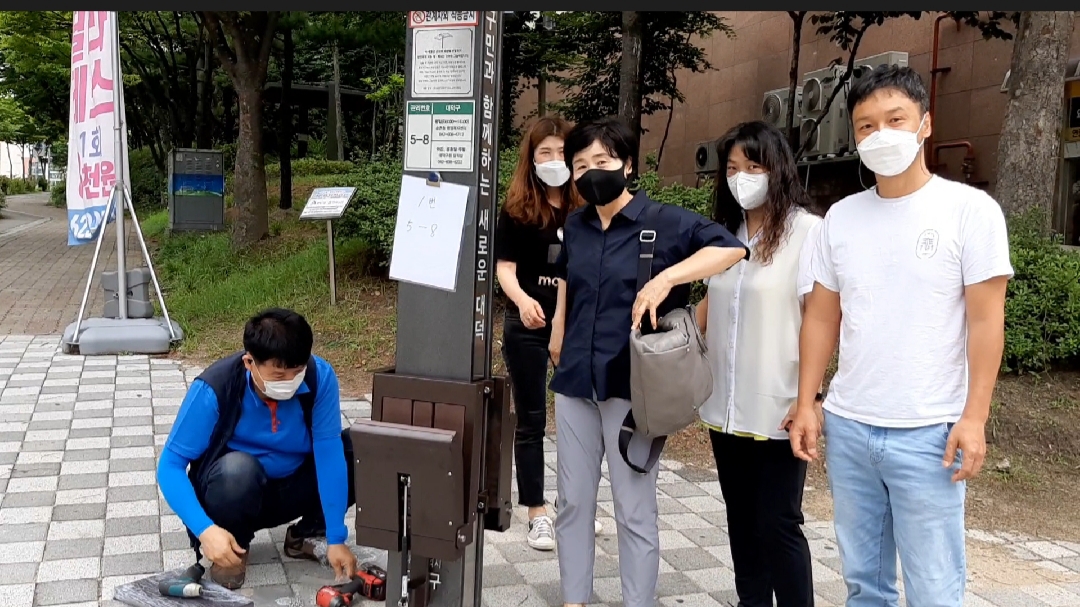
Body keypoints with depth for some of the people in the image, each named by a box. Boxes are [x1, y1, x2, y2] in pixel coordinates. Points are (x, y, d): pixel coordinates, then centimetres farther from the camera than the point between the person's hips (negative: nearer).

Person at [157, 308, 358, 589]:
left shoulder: (320, 377, -22)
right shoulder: (215, 388, -27)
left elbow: (329, 453, -24)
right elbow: (170, 466, -23)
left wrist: (335, 538, -28)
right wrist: (205, 530, -38)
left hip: (291, 489, 3)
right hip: (235, 491, -3)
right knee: (238, 468, -38)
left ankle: (306, 534, 2)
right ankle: (234, 547, -6)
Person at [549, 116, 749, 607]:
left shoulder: (663, 221, -7)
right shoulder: (575, 226, 9)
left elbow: (731, 248, -18)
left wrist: (665, 279, -28)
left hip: (631, 385, -5)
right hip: (574, 382, 5)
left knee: (634, 511, 4)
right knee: (572, 502, 13)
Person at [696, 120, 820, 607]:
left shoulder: (806, 230, -8)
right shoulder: (726, 232, 12)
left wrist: (807, 397, -16)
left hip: (777, 410, -6)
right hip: (724, 406, 6)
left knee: (777, 525, 0)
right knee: (741, 521, 15)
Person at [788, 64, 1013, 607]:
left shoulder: (970, 209, -5)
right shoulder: (841, 217, 7)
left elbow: (986, 321, -6)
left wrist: (974, 418, -12)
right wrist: (806, 403, 6)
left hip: (927, 433, -4)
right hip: (846, 427, 4)